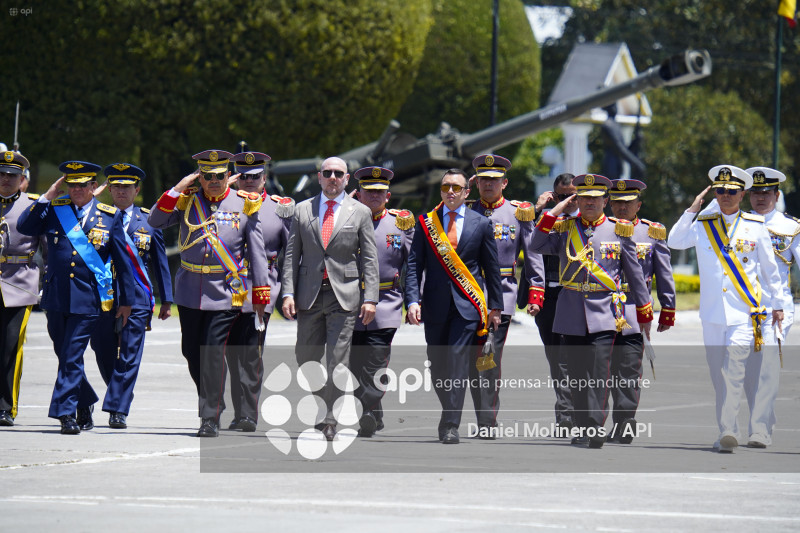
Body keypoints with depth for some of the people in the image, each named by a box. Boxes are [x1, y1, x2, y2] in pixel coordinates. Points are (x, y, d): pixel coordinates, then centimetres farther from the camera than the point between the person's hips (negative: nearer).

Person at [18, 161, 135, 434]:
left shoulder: (110, 216, 3)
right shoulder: (54, 209, 6)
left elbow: (123, 261, 7)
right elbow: (24, 227, -7)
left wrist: (126, 300, 8)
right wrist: (47, 196, -10)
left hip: (88, 299, -3)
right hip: (56, 297, 3)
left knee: (72, 357, -10)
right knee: (65, 356, 11)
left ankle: (65, 412, -5)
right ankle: (85, 403, 30)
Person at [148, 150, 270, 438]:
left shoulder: (244, 205, 2)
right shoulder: (187, 201, 7)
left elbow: (257, 251, 5)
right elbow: (155, 221, -4)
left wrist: (260, 295, 3)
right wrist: (179, 188, -10)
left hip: (225, 292, -3)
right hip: (190, 291, 3)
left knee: (213, 352, -9)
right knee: (191, 352, 9)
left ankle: (211, 419, -3)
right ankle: (210, 401, 31)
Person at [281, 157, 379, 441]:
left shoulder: (360, 212, 5)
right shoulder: (303, 210, 9)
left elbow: (369, 258, 3)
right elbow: (292, 255, 8)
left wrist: (370, 298, -5)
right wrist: (288, 293, -2)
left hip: (344, 297, -2)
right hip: (309, 295, 2)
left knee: (337, 361, -6)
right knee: (306, 359, 6)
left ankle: (329, 419, -2)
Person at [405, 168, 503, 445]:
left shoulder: (481, 224, 5)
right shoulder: (425, 222, 7)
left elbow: (491, 268, 9)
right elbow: (414, 265, 4)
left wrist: (496, 306, 8)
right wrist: (413, 300, -8)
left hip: (467, 304, -2)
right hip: (435, 305, 2)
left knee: (458, 361, -13)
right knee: (438, 367, 7)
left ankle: (451, 425, -15)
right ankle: (450, 412, 28)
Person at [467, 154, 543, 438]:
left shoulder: (519, 213, 5)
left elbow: (533, 255, 6)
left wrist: (535, 295, 0)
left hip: (501, 294, -3)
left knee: (491, 361, -10)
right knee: (472, 361, 3)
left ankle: (488, 424, -8)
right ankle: (483, 420, 13)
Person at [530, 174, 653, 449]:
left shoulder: (619, 230, 6)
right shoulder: (565, 228, 9)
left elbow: (634, 274, 11)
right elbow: (537, 246, -5)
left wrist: (645, 313, 12)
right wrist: (554, 213, -7)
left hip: (604, 314, -2)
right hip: (571, 316, 2)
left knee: (598, 374, -14)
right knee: (577, 375, 5)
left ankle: (594, 430, -18)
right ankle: (581, 429, 13)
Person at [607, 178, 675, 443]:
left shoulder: (653, 233, 8)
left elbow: (664, 275, 10)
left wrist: (668, 310, 9)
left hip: (635, 310, -2)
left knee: (628, 371, -6)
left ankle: (624, 427, -3)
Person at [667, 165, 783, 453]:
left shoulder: (756, 227, 5)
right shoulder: (703, 226, 9)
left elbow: (770, 269, 11)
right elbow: (674, 242, -4)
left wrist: (777, 305, 12)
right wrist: (692, 210, -4)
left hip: (745, 313, -3)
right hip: (712, 314, 3)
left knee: (733, 373, -17)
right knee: (718, 376, 7)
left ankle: (727, 431, -13)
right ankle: (728, 433, 16)